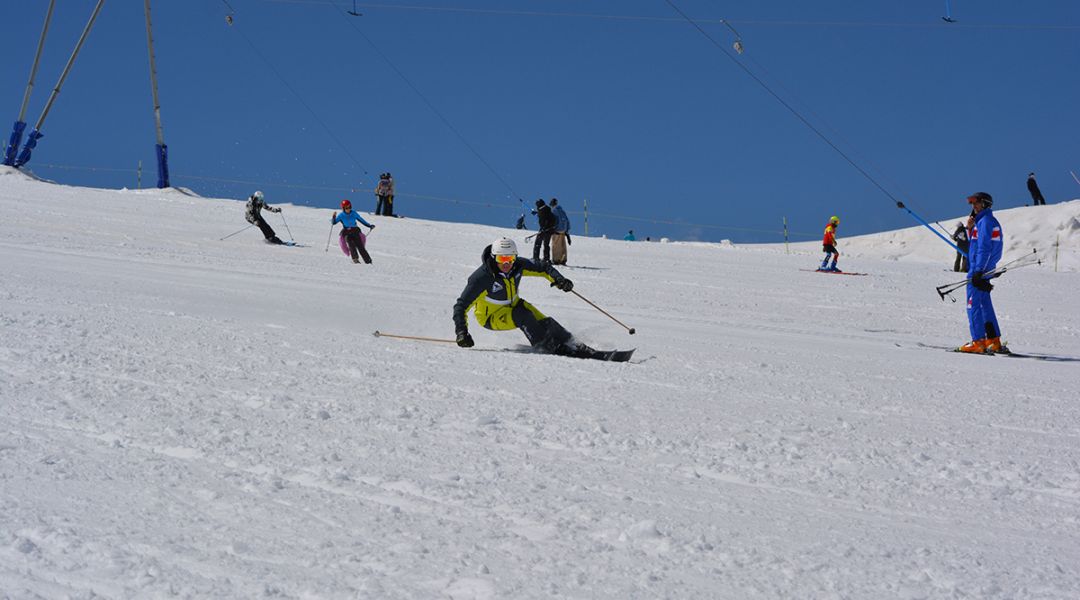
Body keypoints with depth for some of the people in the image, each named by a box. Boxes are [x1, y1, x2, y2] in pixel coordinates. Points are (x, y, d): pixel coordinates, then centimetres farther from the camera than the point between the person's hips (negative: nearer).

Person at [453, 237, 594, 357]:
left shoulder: (518, 265, -17)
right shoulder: (482, 277, -31)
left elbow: (543, 268, -2)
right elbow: (461, 306, -28)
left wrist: (559, 279, -22)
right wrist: (461, 332, -39)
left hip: (512, 305, 5)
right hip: (491, 316, -5)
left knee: (543, 322, -14)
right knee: (522, 316, -31)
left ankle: (570, 345, -7)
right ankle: (545, 347, -27)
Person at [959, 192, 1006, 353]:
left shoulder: (985, 221, -12)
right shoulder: (993, 222, 19)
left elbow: (984, 248, -20)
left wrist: (978, 271, -23)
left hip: (979, 269, -10)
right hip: (985, 270, 10)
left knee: (973, 305, -8)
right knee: (985, 305, 13)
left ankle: (978, 342, -10)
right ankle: (994, 341, 13)